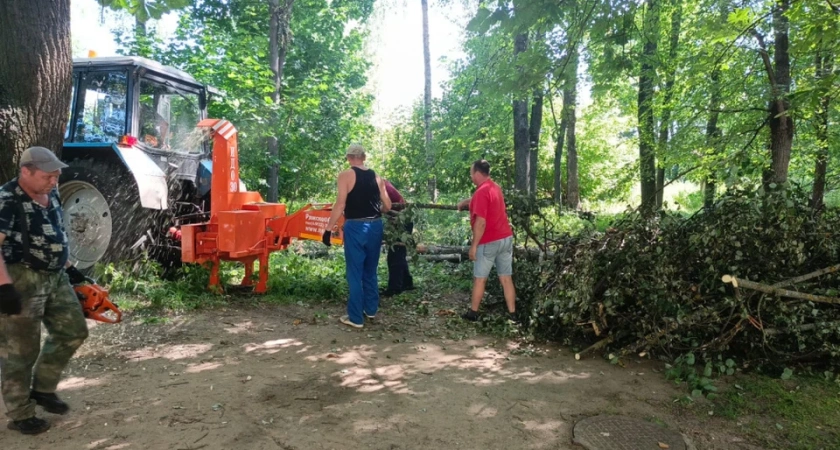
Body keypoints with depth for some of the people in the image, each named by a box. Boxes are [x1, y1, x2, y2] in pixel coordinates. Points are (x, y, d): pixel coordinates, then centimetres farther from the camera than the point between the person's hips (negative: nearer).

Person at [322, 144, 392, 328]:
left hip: (355, 227, -5)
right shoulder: (376, 177, 9)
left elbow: (340, 205, -15)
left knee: (355, 273, 2)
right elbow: (387, 206, 9)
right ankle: (371, 309, 30)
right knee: (370, 270, 19)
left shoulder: (346, 175, -6)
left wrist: (329, 228, -12)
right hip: (375, 226, 5)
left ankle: (355, 318, 6)